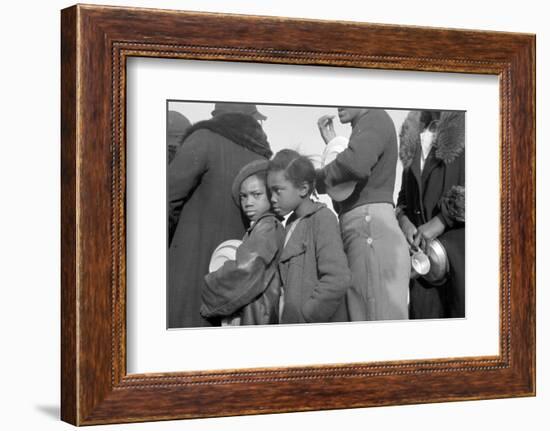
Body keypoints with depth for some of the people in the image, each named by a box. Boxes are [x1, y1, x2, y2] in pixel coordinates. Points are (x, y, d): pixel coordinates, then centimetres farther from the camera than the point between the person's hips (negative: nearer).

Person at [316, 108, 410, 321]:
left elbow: (356, 163, -23)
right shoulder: (364, 128, 27)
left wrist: (317, 178, -7)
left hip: (371, 226, -10)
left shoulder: (375, 118, -2)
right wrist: (332, 142, 28)